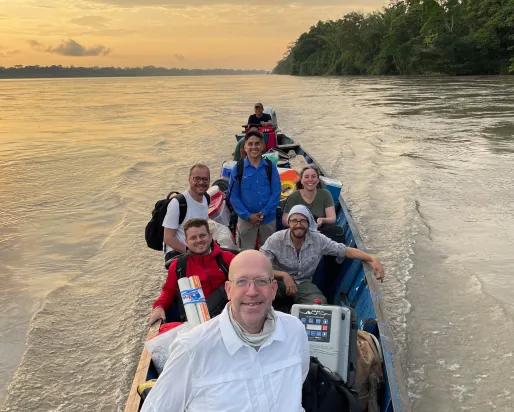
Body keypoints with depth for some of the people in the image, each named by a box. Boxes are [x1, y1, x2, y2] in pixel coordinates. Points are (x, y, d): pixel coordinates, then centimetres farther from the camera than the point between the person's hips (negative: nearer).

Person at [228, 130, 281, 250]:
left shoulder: (270, 167, -1)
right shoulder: (238, 168, -3)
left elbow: (276, 192, -2)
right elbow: (233, 196, -2)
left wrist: (263, 213, -11)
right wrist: (248, 216, -10)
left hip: (269, 219, 1)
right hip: (246, 219, -1)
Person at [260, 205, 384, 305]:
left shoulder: (318, 240, -8)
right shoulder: (276, 240, -15)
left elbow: (345, 250, -5)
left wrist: (372, 258, -20)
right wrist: (283, 275, -31)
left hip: (303, 284, 2)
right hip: (279, 282, -2)